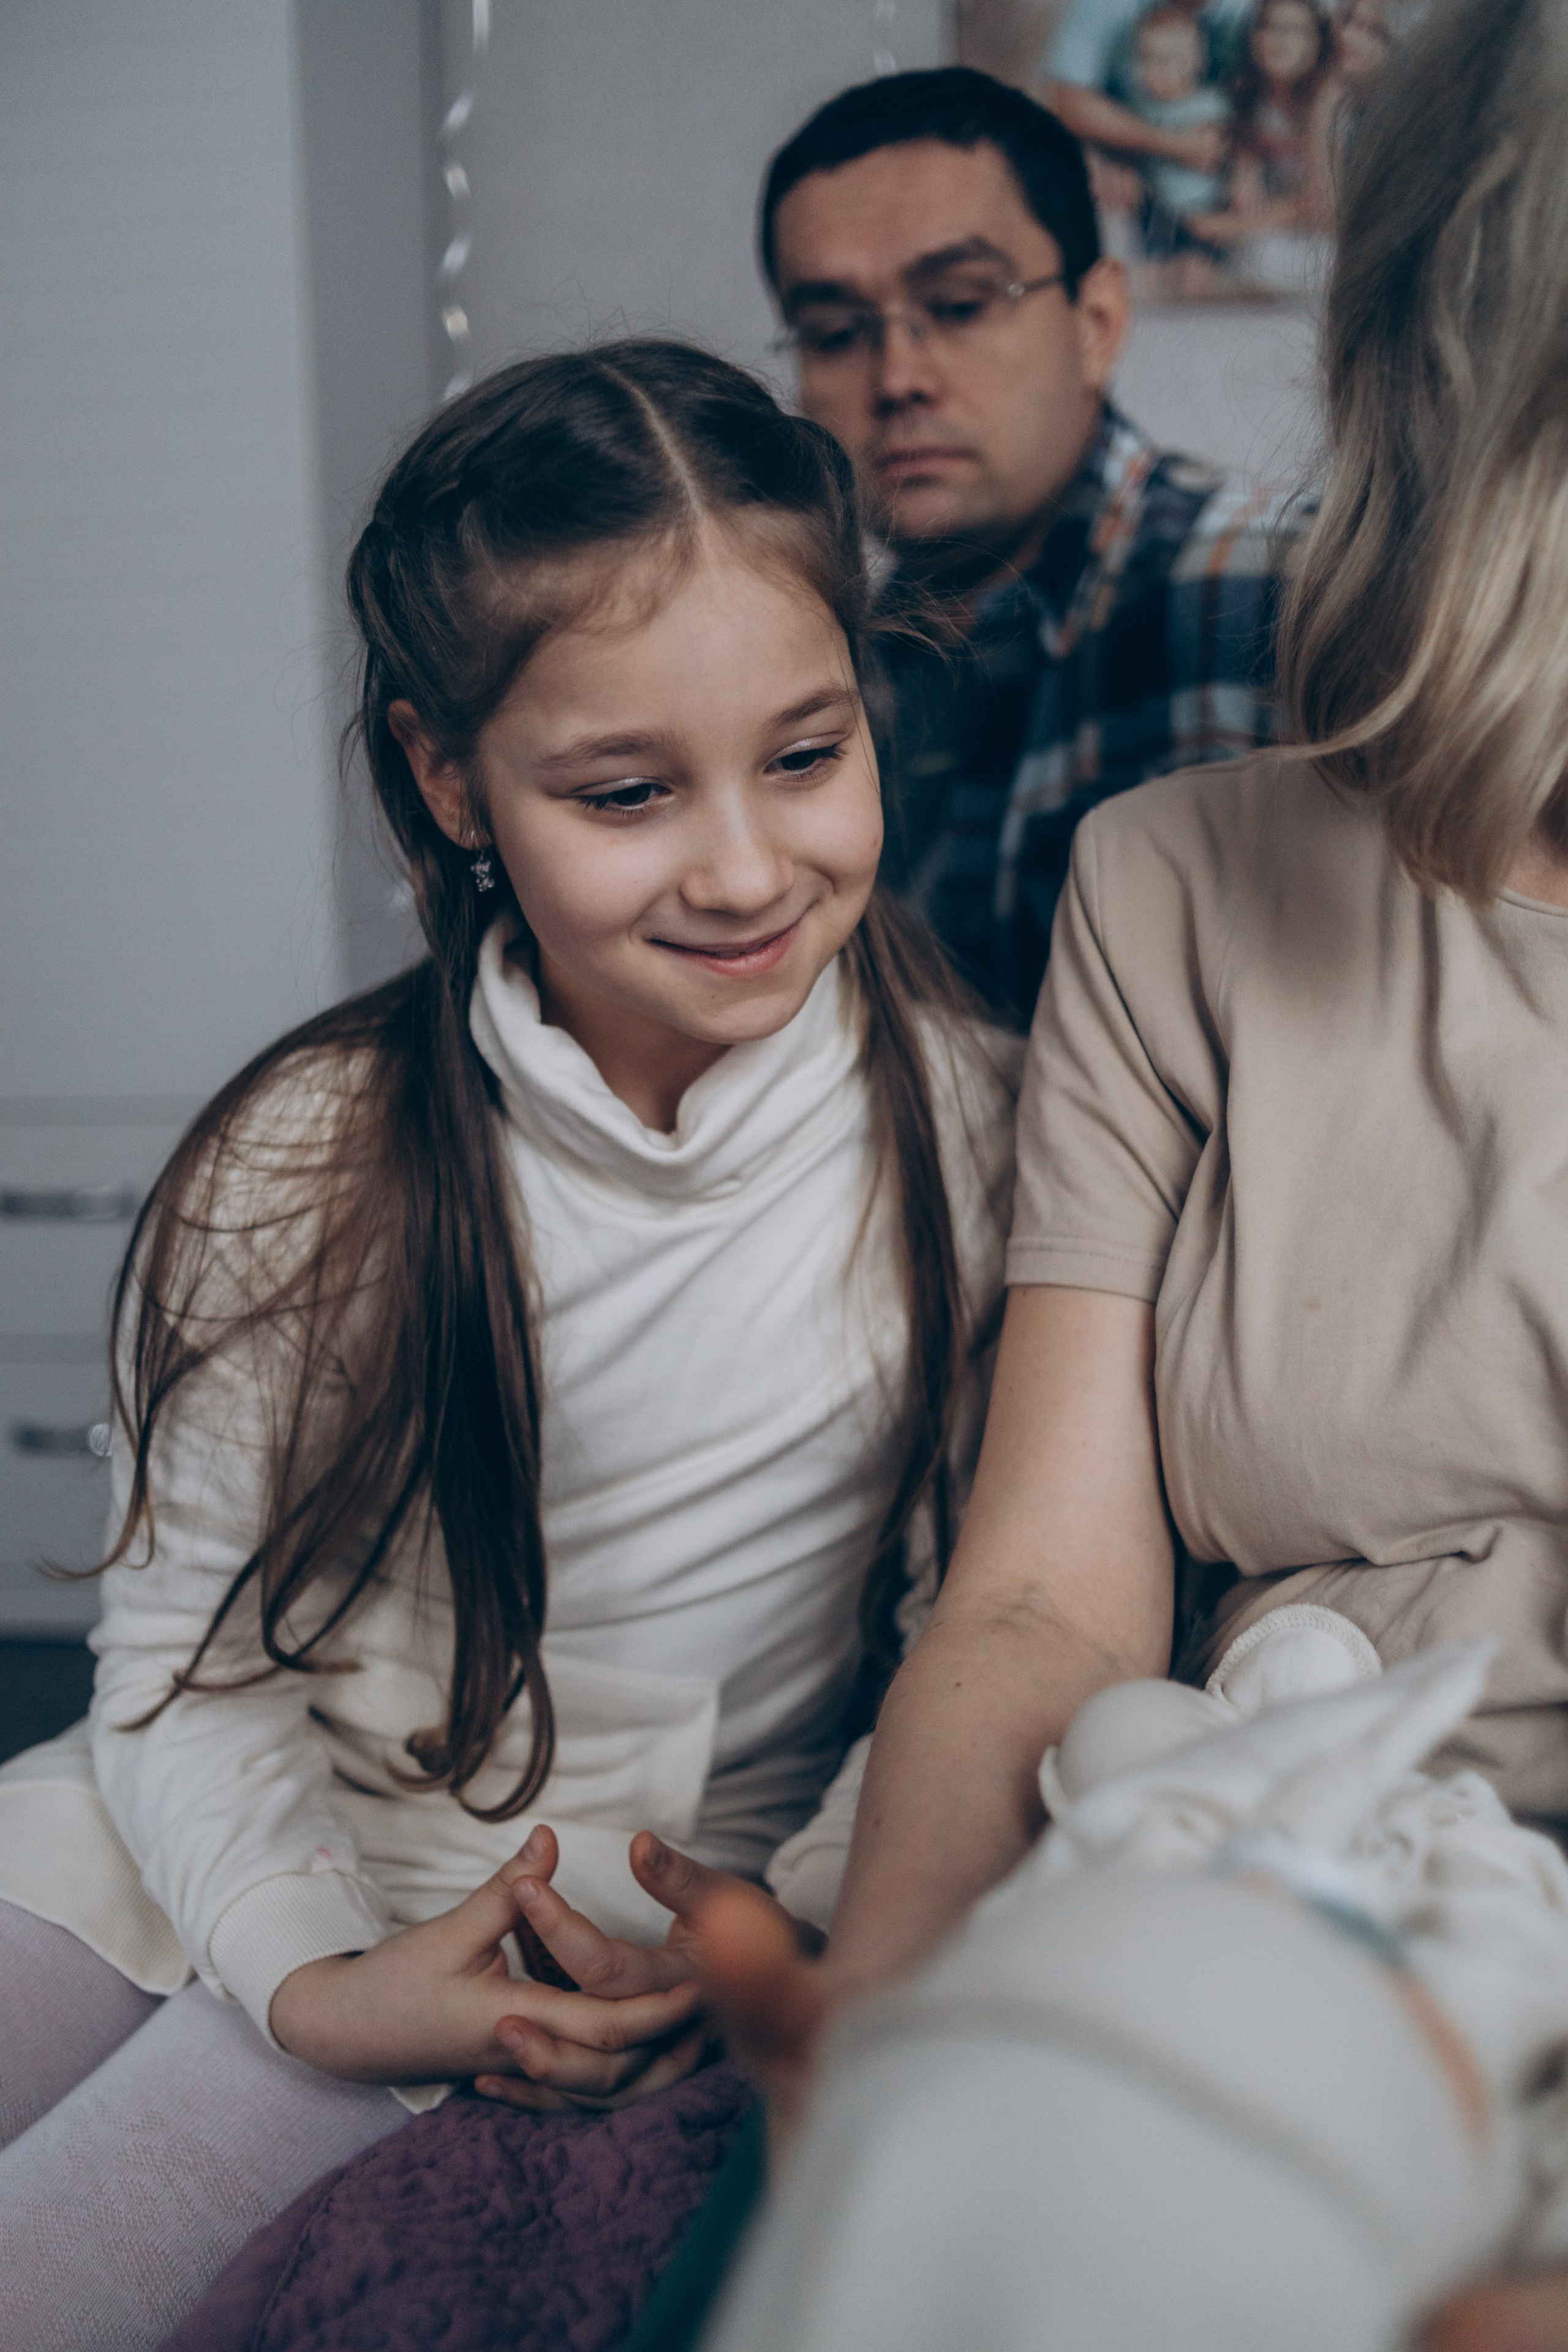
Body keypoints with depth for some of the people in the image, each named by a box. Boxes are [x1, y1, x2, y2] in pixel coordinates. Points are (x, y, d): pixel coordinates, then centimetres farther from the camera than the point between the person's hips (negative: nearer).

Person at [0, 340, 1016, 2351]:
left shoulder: (969, 1133, -12)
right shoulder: (309, 1168, -11)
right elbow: (186, 1653, -4)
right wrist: (307, 1969, -18)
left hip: (614, 1930, -2)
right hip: (220, 1850, 3)